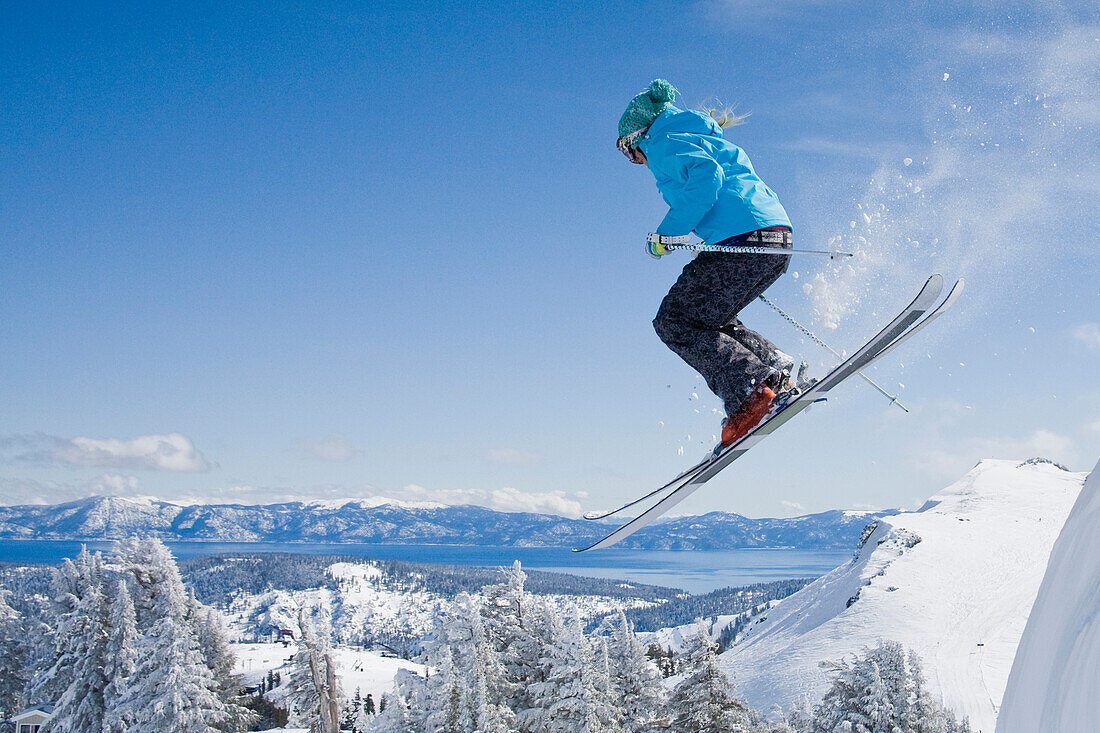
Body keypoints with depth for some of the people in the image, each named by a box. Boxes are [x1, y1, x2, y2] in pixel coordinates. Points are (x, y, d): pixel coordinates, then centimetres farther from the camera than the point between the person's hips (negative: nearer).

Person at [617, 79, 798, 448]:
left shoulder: (664, 144, 3)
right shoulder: (706, 139, 33)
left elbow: (705, 174, -15)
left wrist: (668, 232, -11)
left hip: (742, 238, -10)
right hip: (777, 242, 10)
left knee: (674, 321, -3)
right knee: (709, 319, 23)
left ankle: (751, 391, -20)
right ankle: (778, 371, 5)